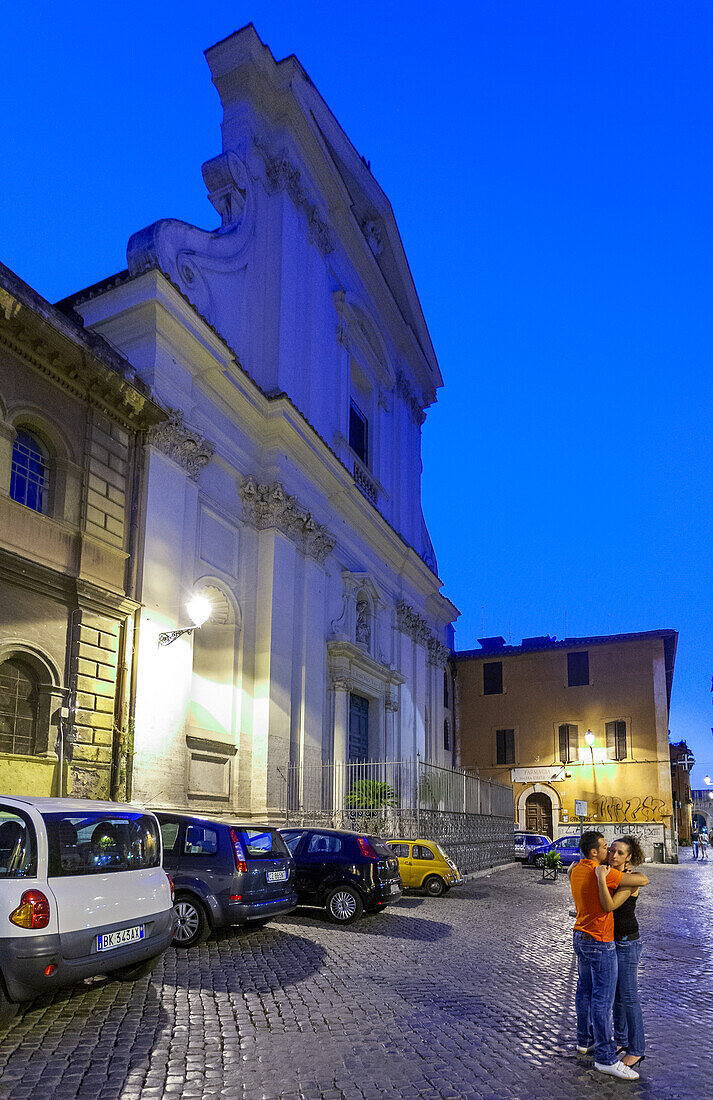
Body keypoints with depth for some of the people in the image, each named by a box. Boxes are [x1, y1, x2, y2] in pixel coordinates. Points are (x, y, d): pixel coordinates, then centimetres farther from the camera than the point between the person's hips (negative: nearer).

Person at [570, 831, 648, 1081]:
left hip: (580, 937, 9)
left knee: (585, 989, 20)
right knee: (603, 999, -3)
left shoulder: (576, 870, 3)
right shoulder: (604, 873, -24)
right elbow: (643, 881, -21)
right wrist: (635, 874, 1)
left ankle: (584, 1039, 34)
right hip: (600, 943, -9)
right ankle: (605, 1058, 2)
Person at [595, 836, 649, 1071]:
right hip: (611, 940, 8)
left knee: (628, 997, 0)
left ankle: (636, 1051, 12)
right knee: (616, 993, 16)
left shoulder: (630, 880, -23)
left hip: (627, 943, -8)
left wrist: (601, 877, -36)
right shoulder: (609, 873, 1)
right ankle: (621, 1040, 30)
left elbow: (609, 906, -35)